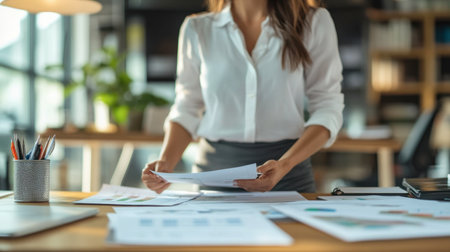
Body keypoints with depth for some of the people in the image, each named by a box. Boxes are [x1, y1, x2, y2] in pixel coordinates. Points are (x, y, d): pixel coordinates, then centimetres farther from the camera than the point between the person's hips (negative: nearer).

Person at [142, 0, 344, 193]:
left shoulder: (315, 22, 4)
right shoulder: (197, 29, 8)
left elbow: (328, 107, 0)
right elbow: (187, 109, 10)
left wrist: (284, 165, -15)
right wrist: (166, 163, -8)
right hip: (214, 167, 2)